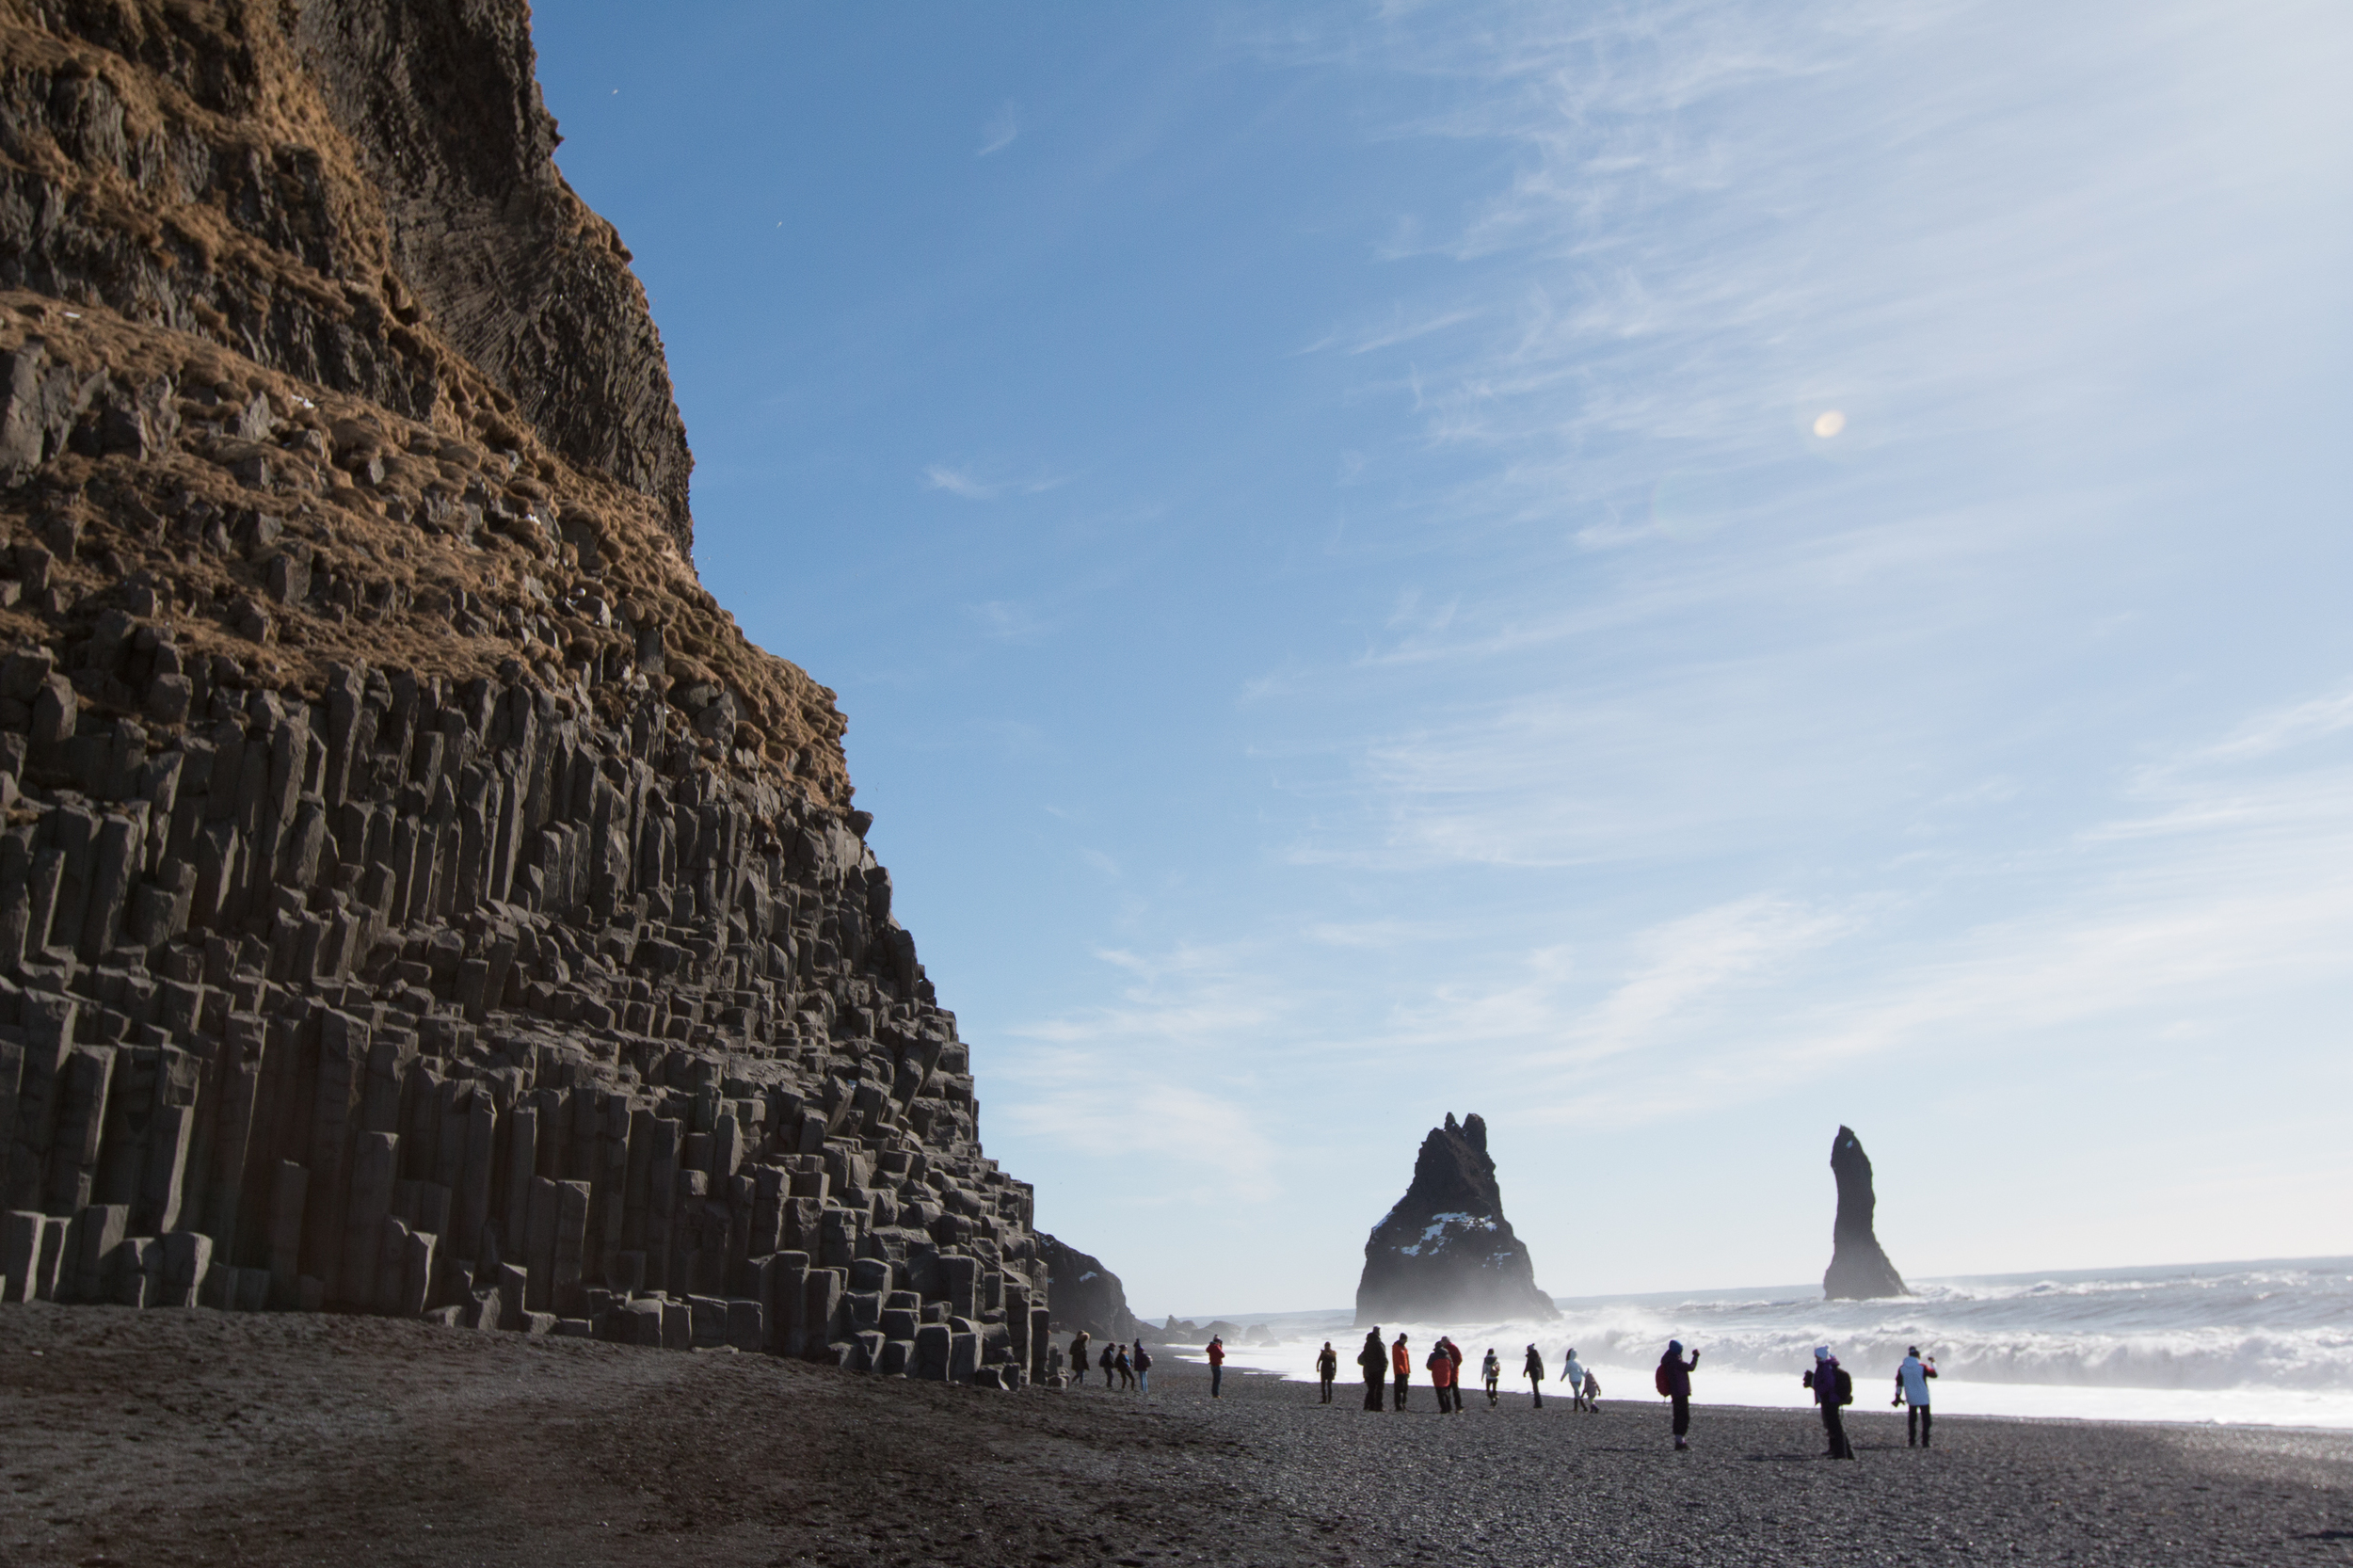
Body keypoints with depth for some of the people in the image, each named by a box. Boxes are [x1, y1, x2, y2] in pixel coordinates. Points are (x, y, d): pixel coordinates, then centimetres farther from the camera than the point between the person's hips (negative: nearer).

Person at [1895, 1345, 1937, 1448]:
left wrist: (1898, 1397, 12)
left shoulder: (1902, 1368, -3)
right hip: (1923, 1399, -3)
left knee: (1911, 1418, 15)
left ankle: (1911, 1440, 15)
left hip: (1911, 1399, 3)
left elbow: (1899, 1384, 2)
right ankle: (1924, 1441, 2)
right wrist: (1933, 1363, 16)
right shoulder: (1922, 1367, -14)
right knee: (1925, 1419, 6)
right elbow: (1934, 1374, 1)